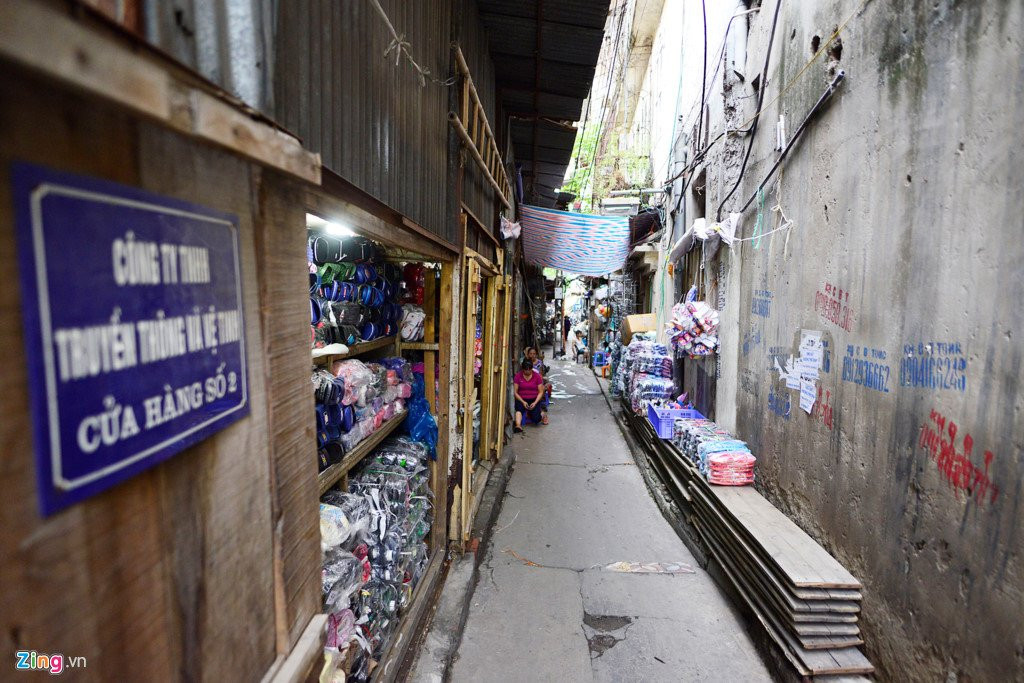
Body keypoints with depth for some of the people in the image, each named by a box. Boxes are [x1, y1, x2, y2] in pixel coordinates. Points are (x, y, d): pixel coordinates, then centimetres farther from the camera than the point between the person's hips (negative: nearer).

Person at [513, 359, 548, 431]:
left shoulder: (537, 376, 0)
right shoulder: (518, 376, -1)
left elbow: (541, 392, 0)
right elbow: (515, 392, -2)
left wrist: (535, 403, -15)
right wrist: (523, 402, -16)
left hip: (534, 400, 0)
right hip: (521, 399, 0)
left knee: (536, 419, -18)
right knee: (519, 408, -34)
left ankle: (543, 413, 15)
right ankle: (518, 425, -50)